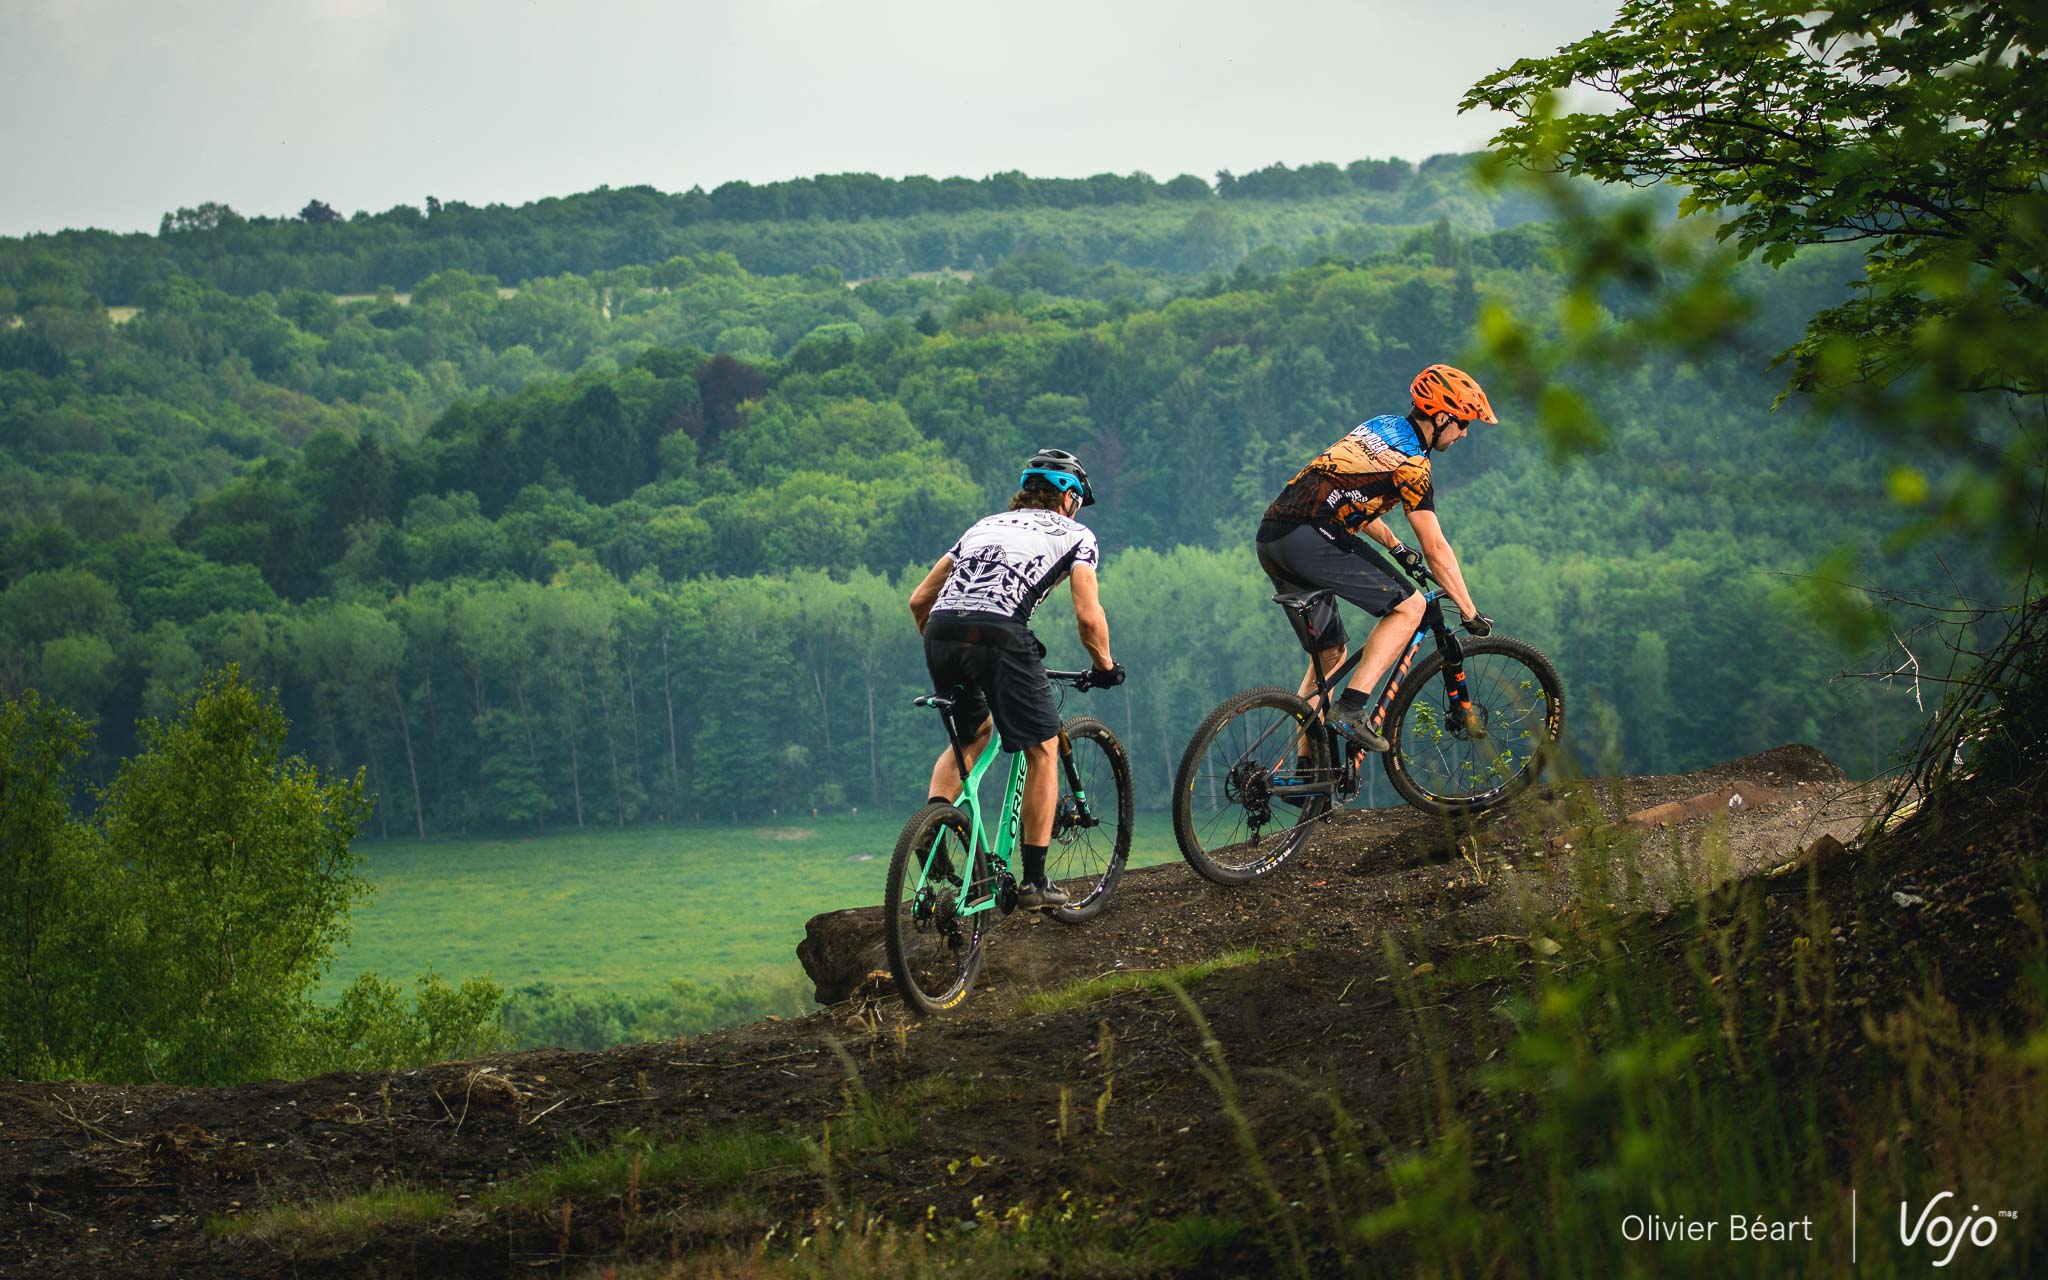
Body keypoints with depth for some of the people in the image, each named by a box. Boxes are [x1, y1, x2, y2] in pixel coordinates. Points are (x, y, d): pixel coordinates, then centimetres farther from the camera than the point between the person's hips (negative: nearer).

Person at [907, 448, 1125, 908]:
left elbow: (919, 600, 26)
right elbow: (1088, 617, 4)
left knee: (974, 733, 30)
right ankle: (1034, 880, 12)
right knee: (1043, 749, 13)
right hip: (1000, 635, -5)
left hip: (941, 633, 5)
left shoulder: (984, 525, 31)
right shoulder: (1075, 534, 18)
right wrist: (1105, 665, 20)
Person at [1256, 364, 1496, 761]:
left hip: (1271, 540, 9)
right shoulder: (1412, 461, -5)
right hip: (1308, 538, -9)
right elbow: (1436, 549, -4)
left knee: (1329, 653, 18)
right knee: (1408, 606, -6)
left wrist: (1396, 548, 42)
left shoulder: (1379, 426, 21)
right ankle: (1350, 708, -15)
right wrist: (1471, 613, 3)